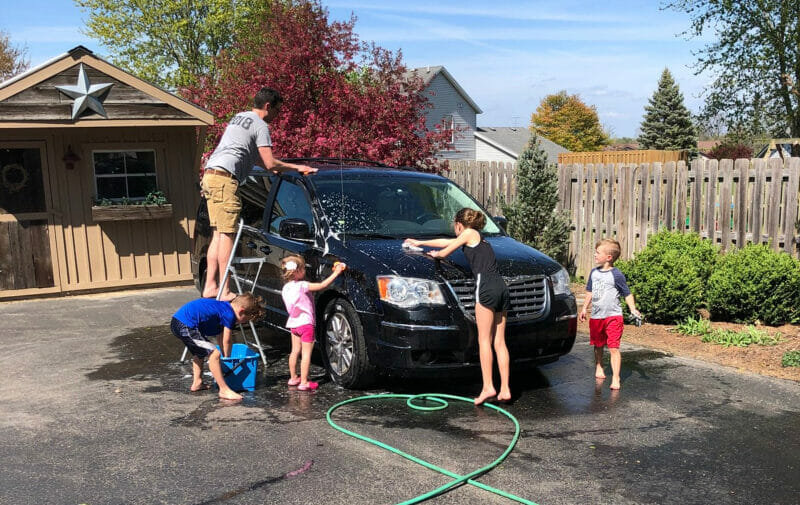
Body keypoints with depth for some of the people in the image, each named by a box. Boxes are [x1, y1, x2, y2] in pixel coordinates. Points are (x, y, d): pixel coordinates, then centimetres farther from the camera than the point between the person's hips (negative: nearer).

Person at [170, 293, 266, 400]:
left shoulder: (223, 307, 19)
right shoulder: (229, 315, -10)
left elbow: (221, 338, 26)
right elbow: (226, 341, -2)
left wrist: (225, 356, 28)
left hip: (177, 322, 11)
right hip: (185, 326, -11)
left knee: (200, 351, 31)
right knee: (213, 354, -13)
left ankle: (197, 383, 35)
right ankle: (224, 390, -8)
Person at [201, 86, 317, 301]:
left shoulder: (238, 117, 26)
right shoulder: (260, 126, -4)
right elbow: (270, 164, -10)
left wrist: (277, 168, 29)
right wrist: (297, 167, 1)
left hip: (210, 175, 10)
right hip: (225, 178, -10)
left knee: (218, 234, 11)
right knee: (227, 234, -10)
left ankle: (210, 286, 11)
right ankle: (224, 291, -10)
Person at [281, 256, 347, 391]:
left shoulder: (286, 288, 6)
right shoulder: (302, 285, -18)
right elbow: (323, 285, -21)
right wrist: (336, 272, -14)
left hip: (293, 323, 8)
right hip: (305, 323, -8)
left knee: (295, 351, 17)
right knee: (306, 353, -3)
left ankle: (293, 378, 26)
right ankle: (304, 382, -2)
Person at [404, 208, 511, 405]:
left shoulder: (469, 233, 7)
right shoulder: (480, 239, 32)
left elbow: (445, 252, 9)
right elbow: (447, 242, 40)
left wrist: (435, 254, 33)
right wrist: (419, 243, 48)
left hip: (487, 287, -8)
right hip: (502, 288, 8)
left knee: (484, 339, -8)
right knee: (499, 341, 4)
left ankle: (488, 387, -13)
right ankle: (505, 389, 1)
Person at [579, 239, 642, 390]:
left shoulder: (616, 274, -10)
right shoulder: (594, 272, 8)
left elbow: (627, 294, -5)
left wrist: (633, 309, -17)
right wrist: (584, 308, 16)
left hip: (613, 316, -6)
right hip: (596, 316, 6)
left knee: (613, 348, -10)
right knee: (598, 345, 19)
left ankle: (615, 379, -9)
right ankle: (599, 367, 41)